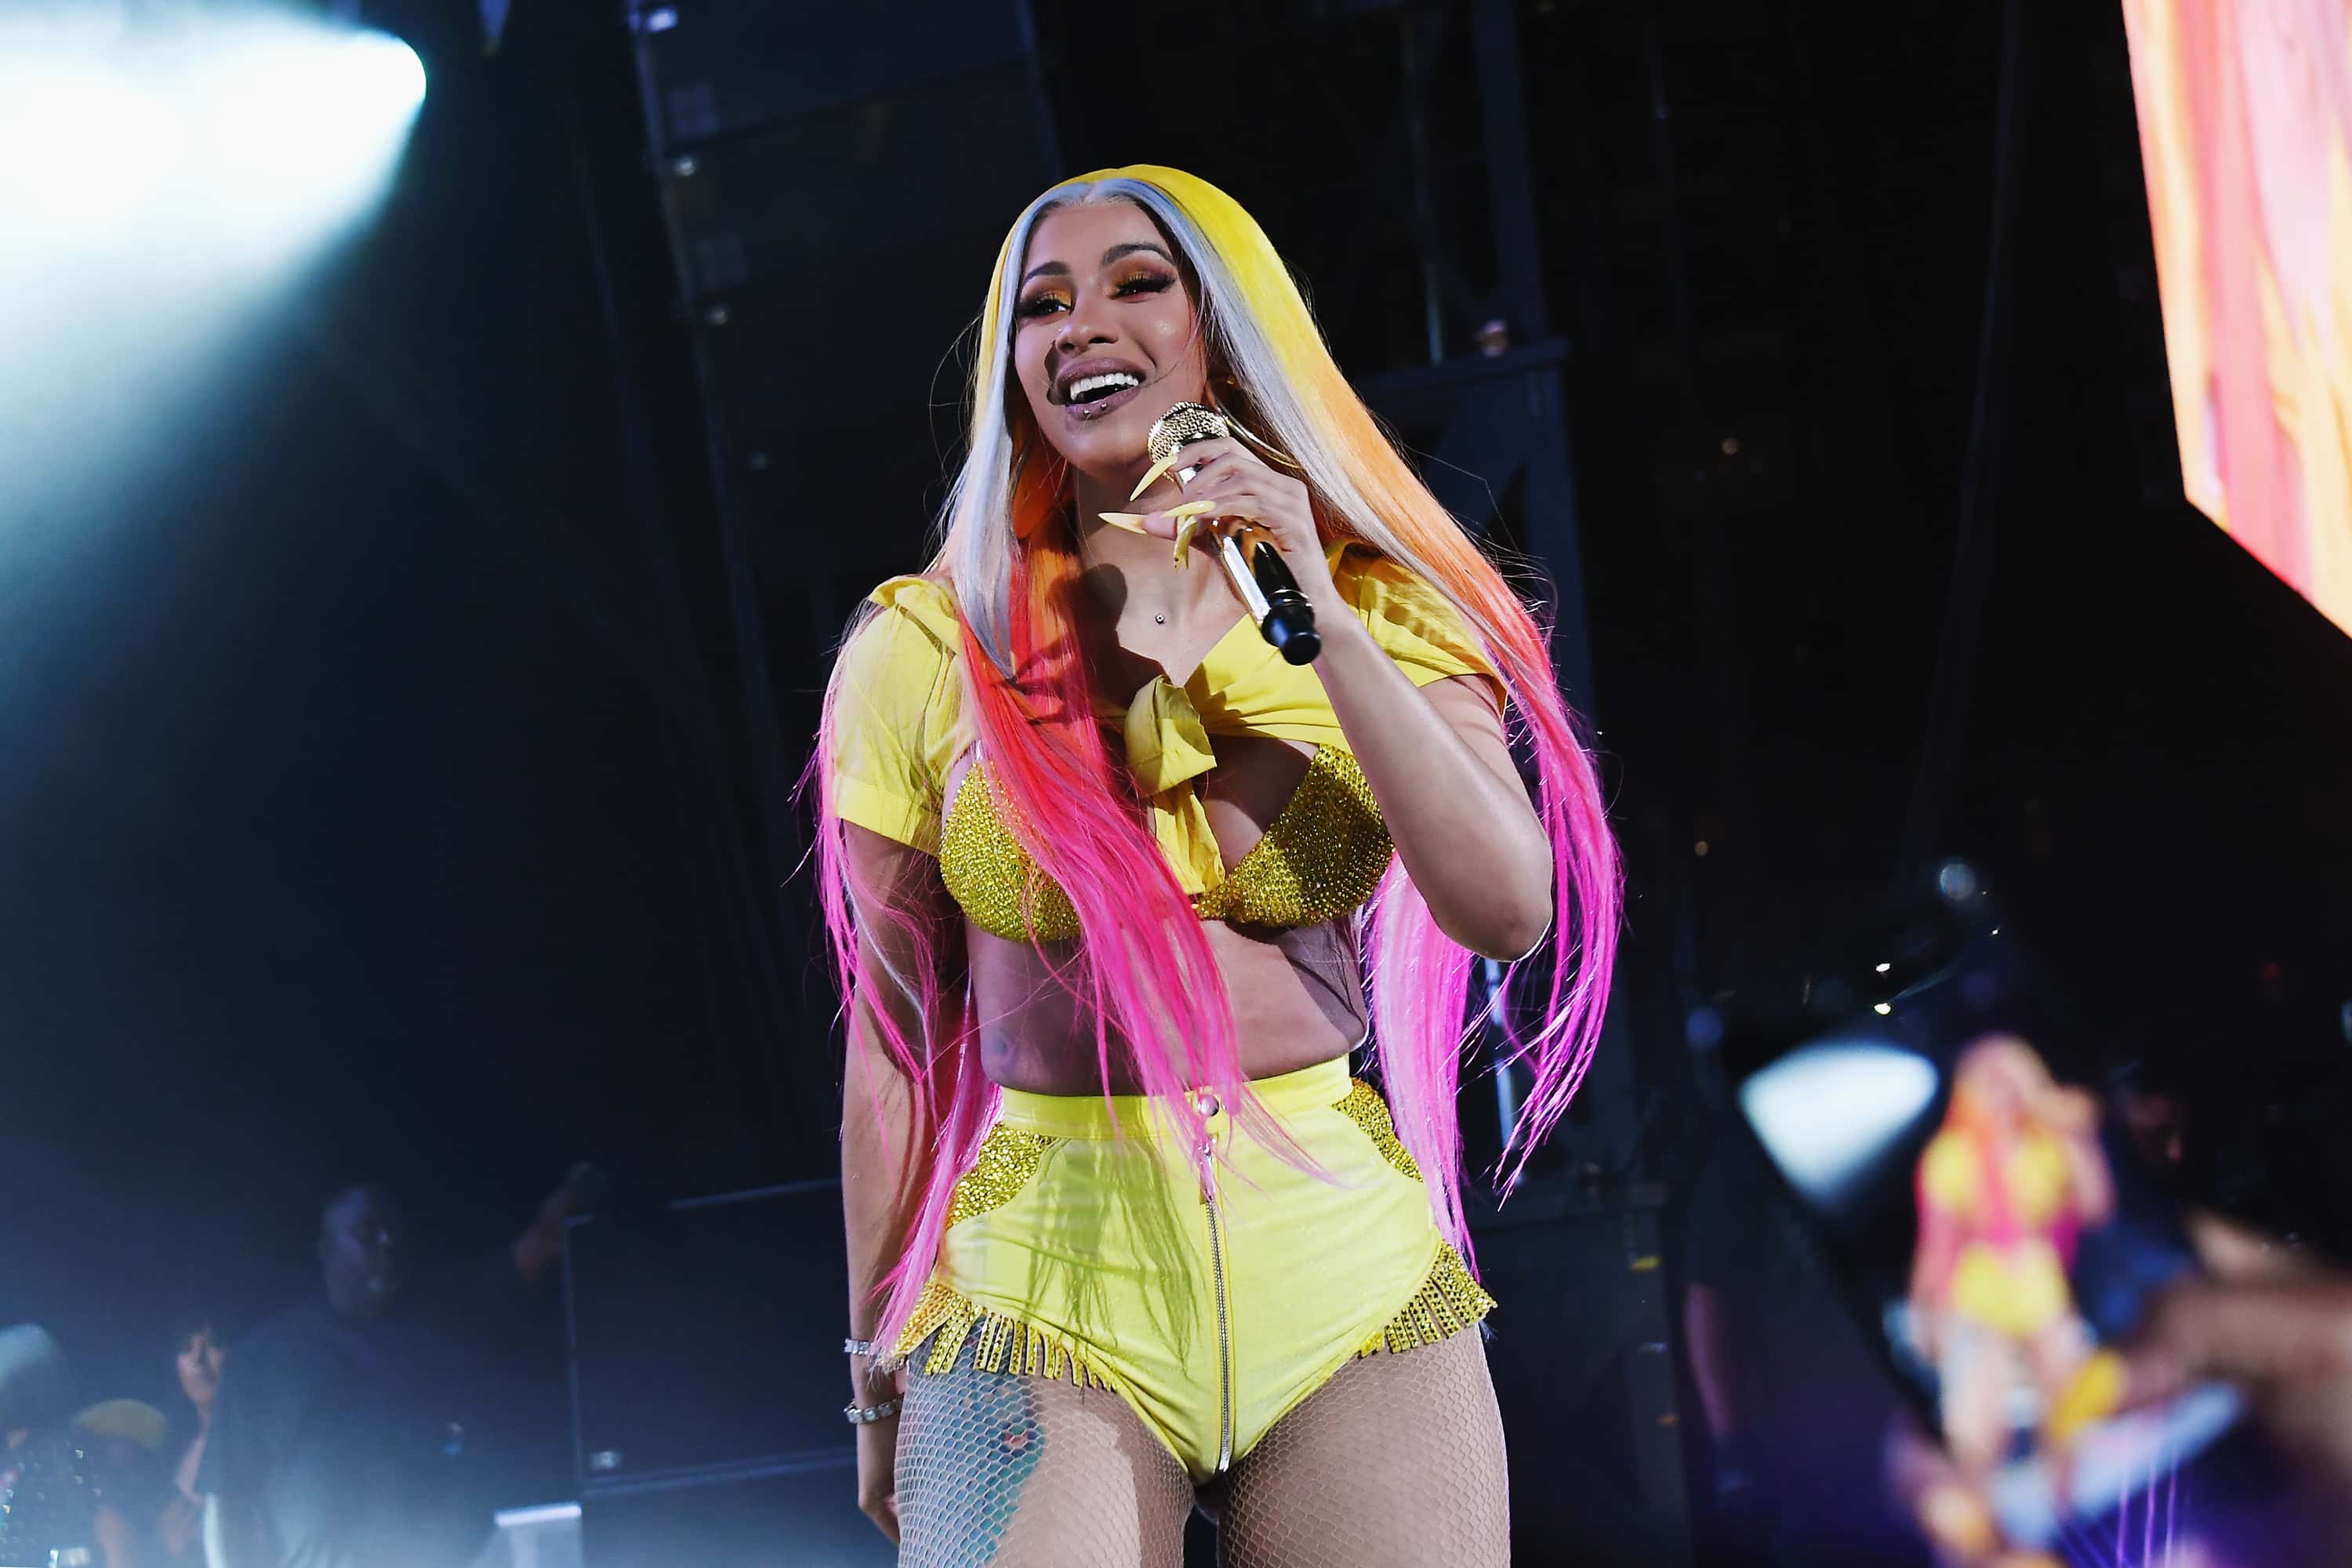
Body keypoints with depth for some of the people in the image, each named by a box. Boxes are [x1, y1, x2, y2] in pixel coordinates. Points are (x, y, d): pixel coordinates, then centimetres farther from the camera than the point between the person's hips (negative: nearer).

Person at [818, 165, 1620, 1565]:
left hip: (1353, 1276, 2)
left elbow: (1510, 911, -8)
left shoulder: (1374, 614, 6)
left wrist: (1323, 620, -12)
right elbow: (895, 1046, 5)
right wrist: (882, 1383, 7)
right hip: (1046, 1283, -1)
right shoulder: (925, 652, 2)